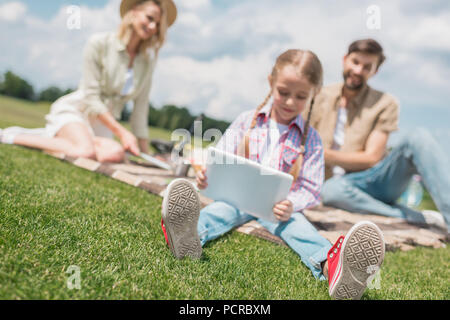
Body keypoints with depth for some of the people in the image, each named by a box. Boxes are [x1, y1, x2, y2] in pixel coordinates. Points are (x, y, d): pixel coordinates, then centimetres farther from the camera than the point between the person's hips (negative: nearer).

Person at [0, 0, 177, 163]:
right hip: (74, 110, -5)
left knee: (116, 153, -29)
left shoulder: (148, 59, 2)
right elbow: (91, 98, -14)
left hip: (102, 125, 6)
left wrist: (144, 152, 2)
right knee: (86, 151, -36)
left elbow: (141, 106, 4)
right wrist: (122, 132, -18)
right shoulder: (99, 43, -11)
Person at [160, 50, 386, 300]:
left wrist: (291, 205, -22)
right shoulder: (247, 121, 7)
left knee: (296, 223, -32)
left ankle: (331, 265, -62)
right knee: (222, 209, -32)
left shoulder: (310, 139, 5)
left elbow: (310, 189, 0)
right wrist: (208, 175, -19)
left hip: (279, 206, 0)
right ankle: (191, 237, -65)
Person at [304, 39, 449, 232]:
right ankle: (422, 218, -26)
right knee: (331, 190, -39)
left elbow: (371, 158, -8)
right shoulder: (324, 96, 9)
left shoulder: (385, 104, 0)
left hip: (378, 180, 0)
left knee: (417, 138, -27)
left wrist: (326, 155, -21)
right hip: (342, 182, 1)